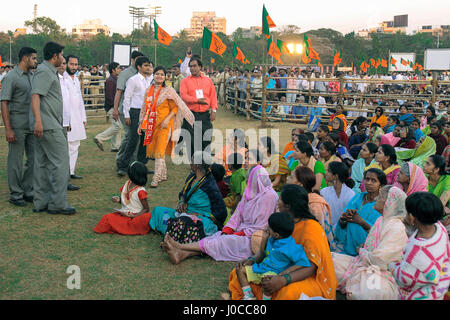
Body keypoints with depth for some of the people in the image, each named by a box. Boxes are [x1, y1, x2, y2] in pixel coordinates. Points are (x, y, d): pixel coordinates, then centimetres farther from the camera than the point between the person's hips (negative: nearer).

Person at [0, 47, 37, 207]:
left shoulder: (33, 76, 13)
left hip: (32, 125, 7)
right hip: (17, 126, -7)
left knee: (33, 159, 9)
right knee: (16, 160, 1)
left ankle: (28, 192, 21)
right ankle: (15, 195, 11)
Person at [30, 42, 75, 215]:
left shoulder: (50, 71, 22)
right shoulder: (44, 71, -10)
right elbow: (35, 96, -20)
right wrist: (38, 121, -29)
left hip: (49, 125, 11)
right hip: (48, 126, -11)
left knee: (42, 163, 11)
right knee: (60, 162, -7)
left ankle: (40, 203, 16)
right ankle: (58, 204, -3)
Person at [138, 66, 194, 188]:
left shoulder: (168, 90, -4)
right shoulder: (148, 90, 10)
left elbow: (175, 108, -5)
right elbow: (145, 108, 16)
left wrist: (167, 119, -18)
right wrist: (141, 123, 12)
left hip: (164, 124, -6)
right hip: (152, 124, 6)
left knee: (159, 150, -11)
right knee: (152, 149, 9)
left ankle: (156, 178, -6)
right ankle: (163, 174, 23)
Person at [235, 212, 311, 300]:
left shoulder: (291, 247, -21)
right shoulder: (271, 240, 4)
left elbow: (304, 263, -23)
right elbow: (262, 252, 19)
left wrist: (287, 271, -28)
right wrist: (264, 239, 3)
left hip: (274, 273, -9)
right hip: (261, 267, 9)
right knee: (240, 269, 7)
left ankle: (266, 298, -16)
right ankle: (249, 297, 7)